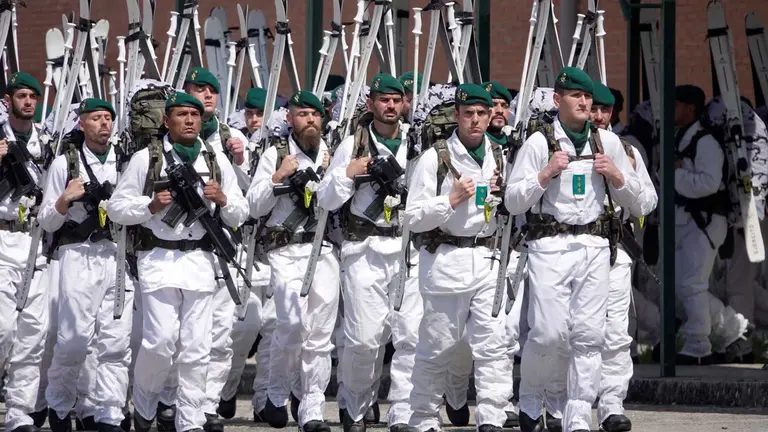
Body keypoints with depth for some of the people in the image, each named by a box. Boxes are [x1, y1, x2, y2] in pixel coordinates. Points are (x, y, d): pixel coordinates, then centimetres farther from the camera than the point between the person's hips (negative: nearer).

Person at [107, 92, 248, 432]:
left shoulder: (217, 160, 13)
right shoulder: (146, 158, 4)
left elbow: (239, 215, 15)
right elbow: (116, 208, 3)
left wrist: (222, 200, -6)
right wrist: (152, 206, -13)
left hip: (200, 260, 3)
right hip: (159, 259, -3)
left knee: (196, 348, 0)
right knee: (162, 340, -11)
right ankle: (144, 404, 13)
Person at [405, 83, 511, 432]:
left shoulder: (499, 158, 12)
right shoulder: (435, 158, -3)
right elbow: (413, 218, -5)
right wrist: (452, 199, -15)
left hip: (488, 258, 3)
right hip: (445, 260, -3)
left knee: (493, 344, -9)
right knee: (437, 347, 3)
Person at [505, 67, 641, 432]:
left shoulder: (607, 142, 14)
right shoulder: (539, 143, 3)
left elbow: (631, 198, 19)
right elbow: (513, 201, 1)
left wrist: (615, 175, 0)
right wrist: (546, 173, -11)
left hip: (595, 246, 3)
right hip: (550, 246, -3)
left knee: (588, 333, -4)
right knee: (549, 331, -12)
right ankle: (530, 399, 13)